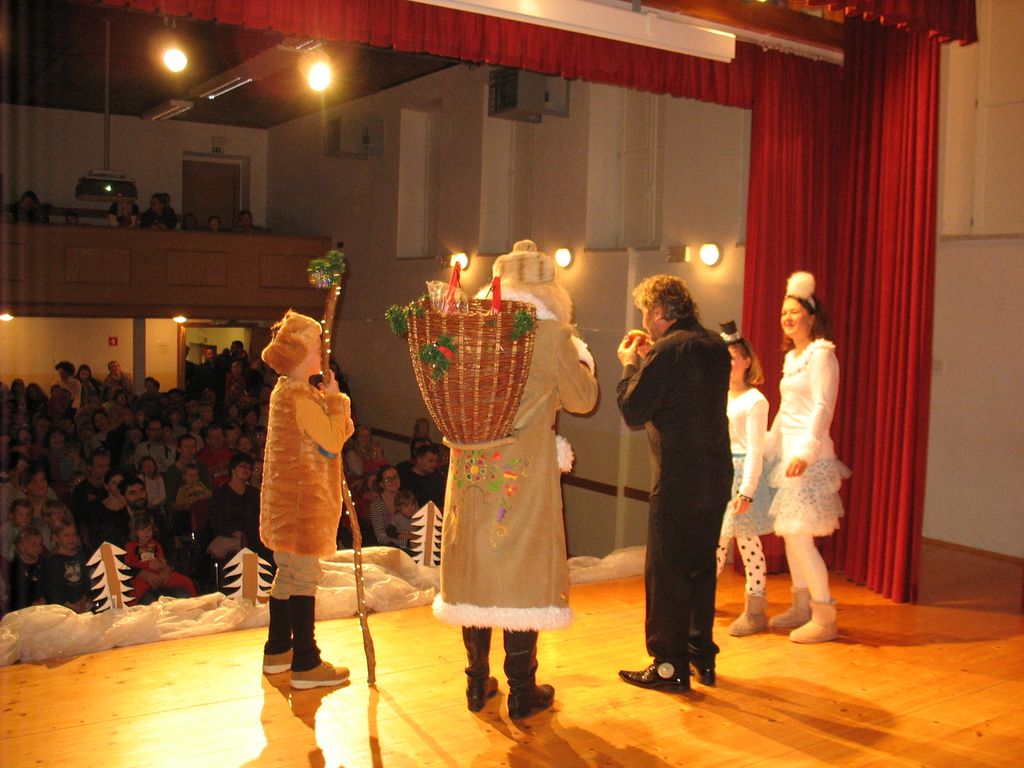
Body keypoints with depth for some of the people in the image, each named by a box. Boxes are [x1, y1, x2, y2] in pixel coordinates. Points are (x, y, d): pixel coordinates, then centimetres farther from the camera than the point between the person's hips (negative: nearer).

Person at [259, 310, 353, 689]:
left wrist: (331, 402, 6)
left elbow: (332, 435, 18)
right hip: (301, 497, -11)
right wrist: (335, 400, -9)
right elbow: (332, 442, -18)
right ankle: (306, 664, -1)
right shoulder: (301, 395, -17)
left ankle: (277, 650, 28)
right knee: (304, 575, -6)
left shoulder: (283, 391, 15)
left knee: (288, 572, 17)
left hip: (286, 497, 11)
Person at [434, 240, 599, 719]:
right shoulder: (553, 335, -11)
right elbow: (583, 398, 1)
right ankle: (522, 692, 14)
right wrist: (581, 358, 17)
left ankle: (478, 684, 25)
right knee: (522, 570, 6)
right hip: (524, 474, -4)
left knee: (475, 566, 13)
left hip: (471, 471, 4)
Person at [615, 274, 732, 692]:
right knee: (701, 567, 18)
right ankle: (701, 656, 28)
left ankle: (670, 666, 9)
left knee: (665, 572, 2)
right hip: (717, 476, 8)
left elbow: (633, 412, -13)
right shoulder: (716, 346, 9)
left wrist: (630, 364, 1)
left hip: (678, 481, -8)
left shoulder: (667, 350, -15)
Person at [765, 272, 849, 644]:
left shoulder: (821, 354, -10)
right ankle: (801, 606, 23)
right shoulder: (792, 357, 16)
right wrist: (767, 448, 23)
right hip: (788, 452, 9)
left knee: (800, 536, -10)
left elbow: (822, 408, -19)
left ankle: (825, 617, 0)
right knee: (789, 532, 12)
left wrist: (806, 452, -28)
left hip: (809, 455, -9)